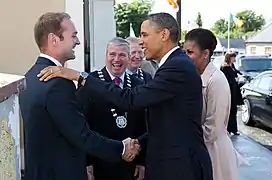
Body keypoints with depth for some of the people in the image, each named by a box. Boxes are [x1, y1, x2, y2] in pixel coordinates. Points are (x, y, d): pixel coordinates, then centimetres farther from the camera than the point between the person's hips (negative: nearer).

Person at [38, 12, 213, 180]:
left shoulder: (179, 66, -19)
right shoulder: (176, 65, 12)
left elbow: (131, 99, -26)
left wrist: (80, 77, -24)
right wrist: (139, 143, 3)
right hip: (172, 163, 9)